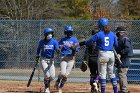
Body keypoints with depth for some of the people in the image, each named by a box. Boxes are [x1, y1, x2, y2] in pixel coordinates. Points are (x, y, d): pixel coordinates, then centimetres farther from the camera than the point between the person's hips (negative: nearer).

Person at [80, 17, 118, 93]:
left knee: (102, 74, 2)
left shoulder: (99, 34, -8)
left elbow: (89, 41, -3)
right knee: (111, 73, 16)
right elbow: (116, 45, 12)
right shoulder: (112, 34, 5)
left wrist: (81, 43, 11)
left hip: (103, 55, -5)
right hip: (111, 54, 5)